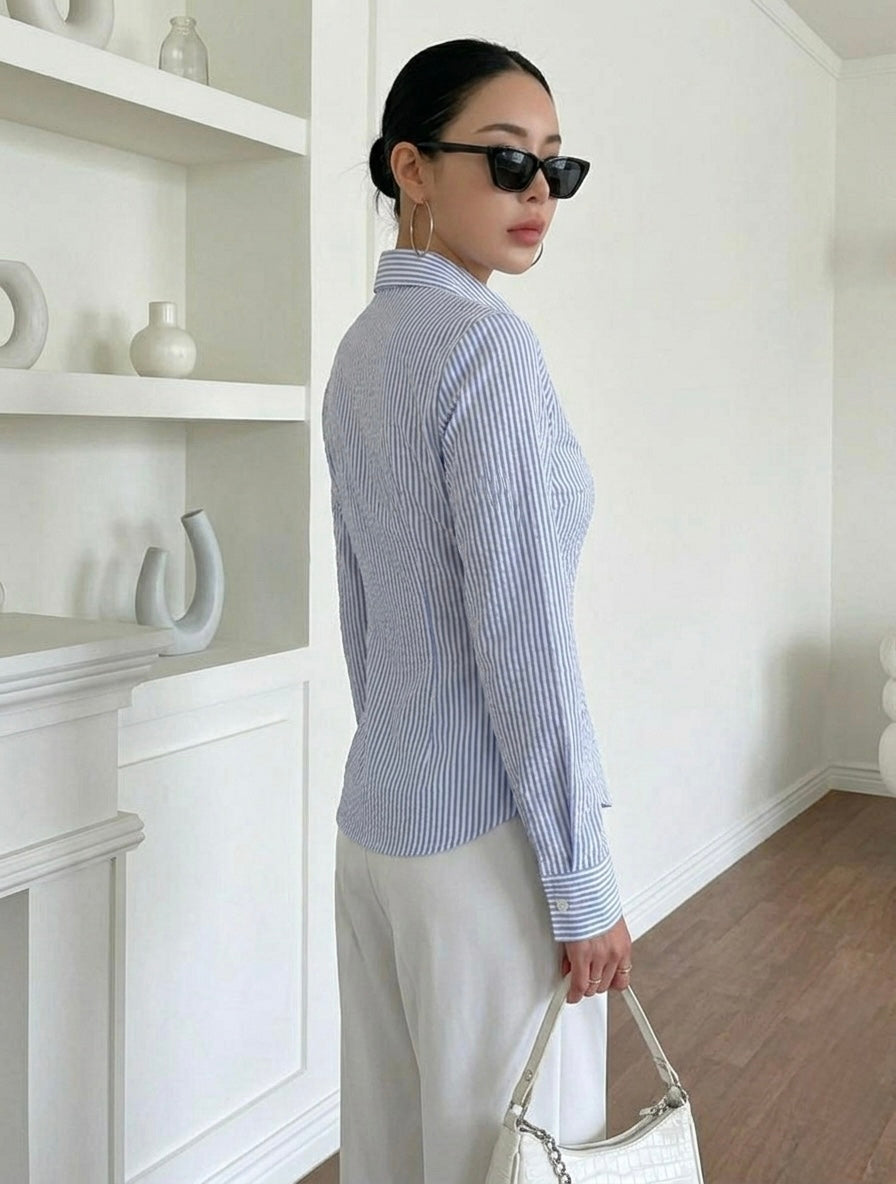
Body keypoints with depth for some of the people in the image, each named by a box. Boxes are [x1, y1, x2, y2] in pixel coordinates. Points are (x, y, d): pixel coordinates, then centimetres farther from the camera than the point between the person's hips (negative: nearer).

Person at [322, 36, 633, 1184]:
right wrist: (583, 886, -14)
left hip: (374, 811, 8)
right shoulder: (486, 342, -17)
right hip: (486, 832, -8)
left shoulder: (362, 347, 9)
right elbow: (522, 636, -20)